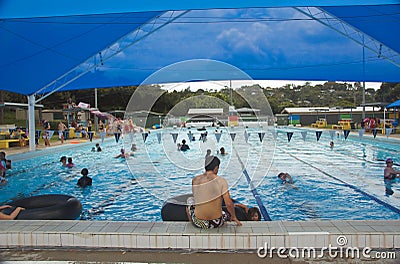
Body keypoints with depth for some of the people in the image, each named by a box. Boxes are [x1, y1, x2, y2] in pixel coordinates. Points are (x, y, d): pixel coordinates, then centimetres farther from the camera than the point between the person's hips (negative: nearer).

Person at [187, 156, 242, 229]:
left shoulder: (195, 180, -4)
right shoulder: (221, 181, -12)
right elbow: (229, 204, -15)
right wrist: (234, 218, 2)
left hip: (199, 223, 1)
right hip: (217, 223, -1)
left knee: (189, 206, 35)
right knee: (225, 214, 36)